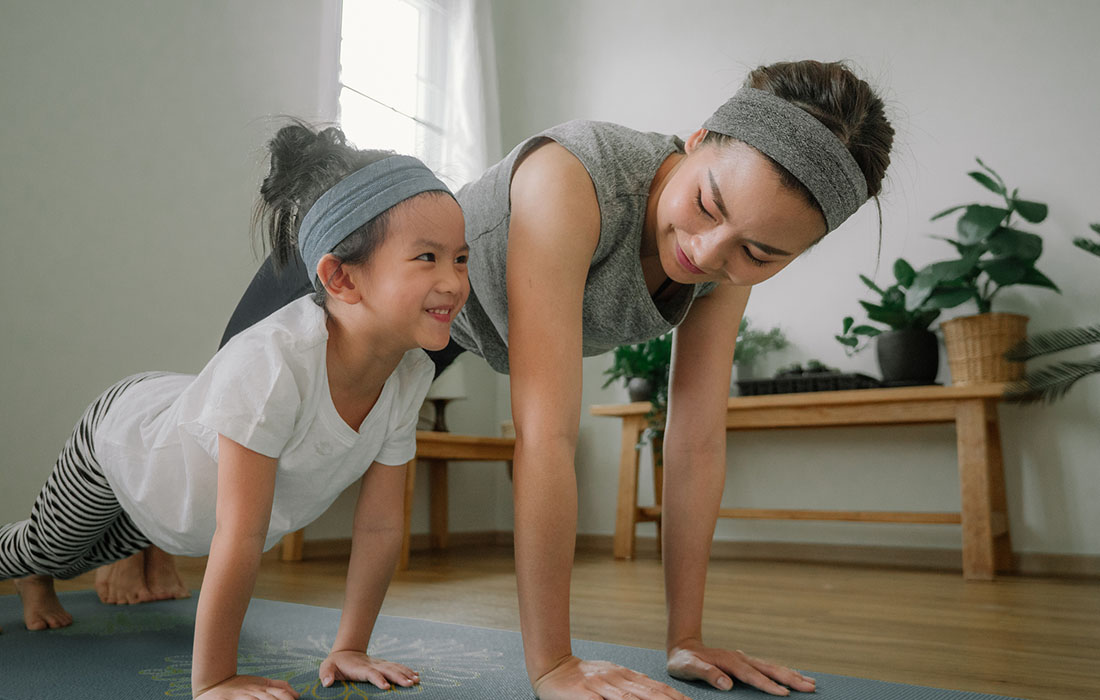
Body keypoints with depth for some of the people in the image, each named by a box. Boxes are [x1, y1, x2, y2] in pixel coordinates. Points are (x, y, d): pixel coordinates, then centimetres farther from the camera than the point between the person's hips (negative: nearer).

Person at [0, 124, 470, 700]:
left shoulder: (410, 375, -28)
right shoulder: (271, 363, -48)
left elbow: (380, 527, -19)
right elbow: (240, 539, -43)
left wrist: (349, 648, -16)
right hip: (122, 431, -5)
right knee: (49, 547, 26)